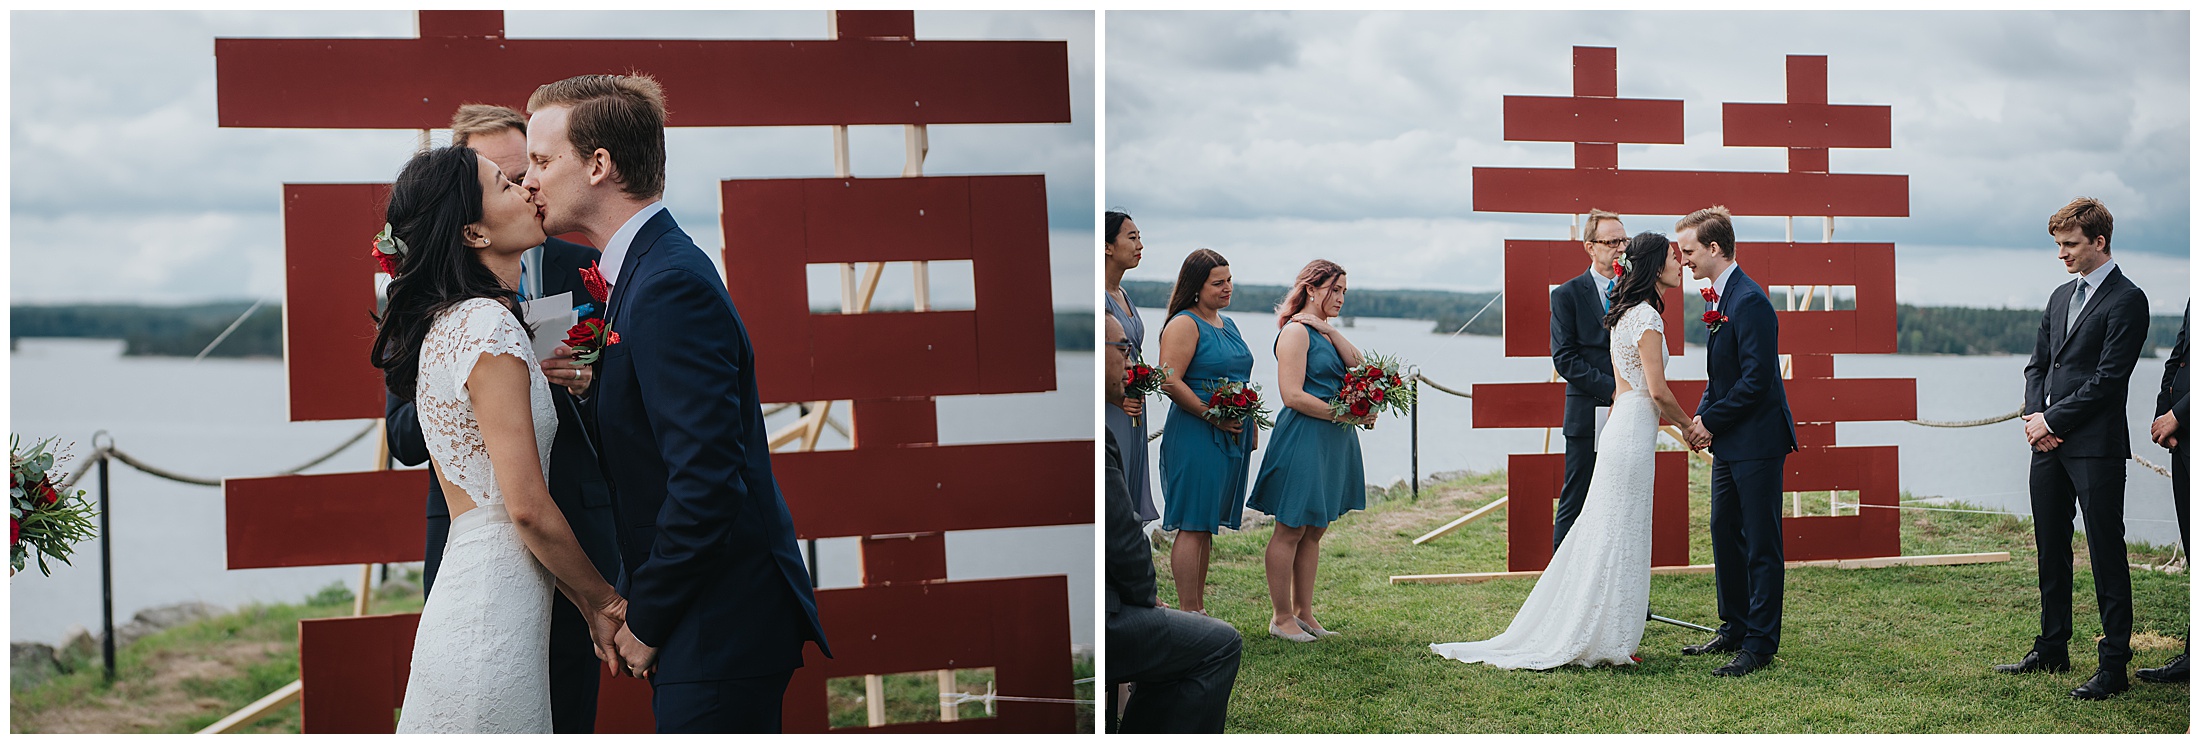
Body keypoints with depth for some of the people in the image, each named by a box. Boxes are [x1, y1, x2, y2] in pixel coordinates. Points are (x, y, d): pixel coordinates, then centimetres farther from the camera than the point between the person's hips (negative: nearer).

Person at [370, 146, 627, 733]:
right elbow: (528, 506, -18)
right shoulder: (490, 323, -15)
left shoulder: (445, 326, 14)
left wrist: (587, 608, 14)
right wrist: (606, 602, -4)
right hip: (496, 616, -9)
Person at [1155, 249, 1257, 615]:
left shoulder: (1228, 325, 18)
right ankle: (1188, 614, -3)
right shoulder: (1184, 324, -9)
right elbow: (1170, 382, -18)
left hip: (1232, 435, 9)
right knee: (1192, 526, -7)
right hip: (1195, 436, -9)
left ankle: (1199, 608, 17)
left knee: (1207, 525, 12)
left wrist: (1251, 422, 18)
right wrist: (1212, 416, -18)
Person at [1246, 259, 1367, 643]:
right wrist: (1345, 414, -17)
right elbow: (1293, 395, -19)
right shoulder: (1296, 331, -12)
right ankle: (1282, 616, 6)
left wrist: (1331, 330, -7)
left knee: (1314, 531, 13)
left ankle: (1303, 612, 20)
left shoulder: (1325, 332, 17)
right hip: (1303, 439, -9)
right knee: (1291, 530, -1)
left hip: (1334, 441, 9)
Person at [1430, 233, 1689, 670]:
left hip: (1619, 425, 9)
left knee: (1603, 534, 12)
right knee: (1619, 538, -3)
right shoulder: (1646, 316, -14)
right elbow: (1658, 390, -17)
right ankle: (1605, 640, 3)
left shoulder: (1626, 314, 15)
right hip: (1634, 433, -9)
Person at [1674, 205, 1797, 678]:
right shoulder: (1717, 297, 13)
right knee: (1724, 533, 16)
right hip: (1729, 442, 10)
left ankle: (1760, 645, 3)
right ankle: (1734, 630, 28)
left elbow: (1757, 379, -22)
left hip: (1757, 442, -10)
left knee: (1760, 545, -3)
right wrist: (1702, 416, 5)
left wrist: (1710, 421, -15)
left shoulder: (1750, 301, -19)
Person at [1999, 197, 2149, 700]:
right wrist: (2035, 417, 0)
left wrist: (2052, 420, -12)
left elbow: (2108, 378, -14)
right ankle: (2052, 650, 25)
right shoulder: (2061, 297, 17)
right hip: (2049, 445, 8)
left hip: (2095, 446, -8)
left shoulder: (2126, 300, -8)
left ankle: (2114, 666, 2)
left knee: (2106, 555, -3)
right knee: (2051, 550, 14)